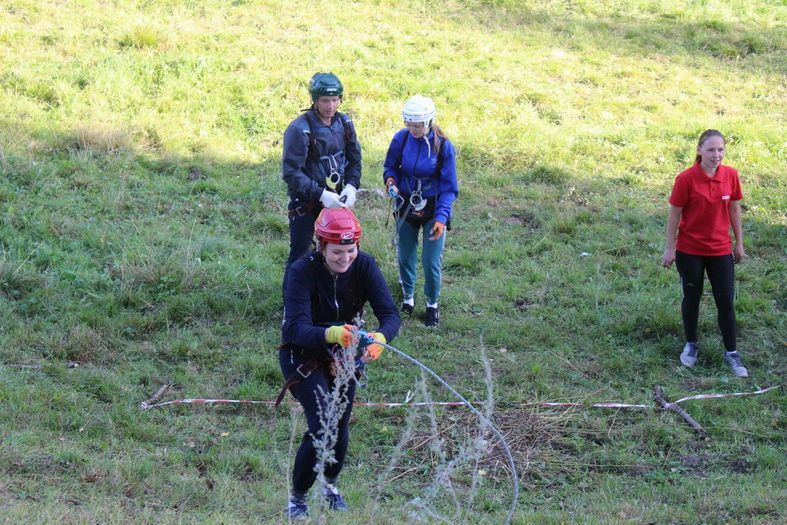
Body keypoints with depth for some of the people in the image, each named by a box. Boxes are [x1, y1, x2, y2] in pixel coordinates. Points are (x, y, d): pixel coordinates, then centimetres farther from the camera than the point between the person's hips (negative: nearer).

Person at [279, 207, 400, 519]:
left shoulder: (364, 266, -19)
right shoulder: (303, 271, -29)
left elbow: (390, 314, -25)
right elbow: (297, 328, -38)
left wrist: (380, 339, -47)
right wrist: (333, 334, -58)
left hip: (344, 354, 4)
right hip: (303, 355, -4)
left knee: (341, 427, 9)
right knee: (321, 427, -17)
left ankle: (330, 485, 41)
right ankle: (296, 499, 4)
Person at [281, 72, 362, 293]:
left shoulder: (344, 123, -1)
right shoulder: (300, 129, -20)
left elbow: (354, 159, 10)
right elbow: (291, 172, -22)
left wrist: (351, 186, -8)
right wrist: (321, 194, -26)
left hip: (334, 198, 6)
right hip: (305, 203, -6)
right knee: (299, 257, -1)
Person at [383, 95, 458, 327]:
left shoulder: (444, 146, -18)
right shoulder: (401, 138, -12)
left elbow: (449, 187, -13)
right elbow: (391, 166, 6)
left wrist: (441, 218, -23)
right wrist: (390, 180, -18)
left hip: (433, 208, -3)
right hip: (406, 206, 3)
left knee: (431, 261, -1)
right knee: (405, 255, 14)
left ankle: (432, 304, 22)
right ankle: (407, 296, 38)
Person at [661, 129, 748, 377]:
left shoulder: (730, 175, -7)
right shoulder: (686, 179, -17)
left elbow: (735, 209, 4)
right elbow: (674, 214, -9)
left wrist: (739, 243, 9)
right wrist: (670, 248, -5)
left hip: (720, 250, 2)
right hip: (690, 251, -2)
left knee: (726, 301, 4)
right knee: (692, 298, 13)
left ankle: (731, 353, 17)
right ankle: (691, 345, 32)